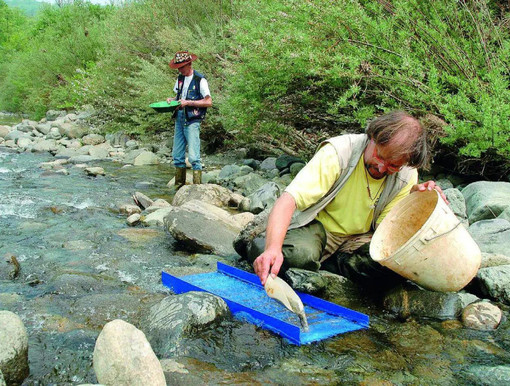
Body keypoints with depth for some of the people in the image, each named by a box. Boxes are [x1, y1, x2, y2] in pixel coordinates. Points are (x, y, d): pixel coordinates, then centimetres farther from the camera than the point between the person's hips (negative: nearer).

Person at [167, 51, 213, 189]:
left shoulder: (200, 80, -7)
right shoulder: (180, 78, 14)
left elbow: (208, 102, -10)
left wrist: (188, 102, -15)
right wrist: (172, 100, 5)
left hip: (192, 121, -7)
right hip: (179, 119, 7)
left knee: (193, 156, -12)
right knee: (177, 155, 8)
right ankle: (179, 187, 16)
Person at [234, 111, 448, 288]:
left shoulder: (406, 176, -8)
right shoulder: (338, 152, -24)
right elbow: (288, 200, -33)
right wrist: (273, 248, -48)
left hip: (358, 239, 4)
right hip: (316, 224, -3)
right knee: (299, 254, -38)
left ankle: (323, 262, -13)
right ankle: (255, 245, -5)